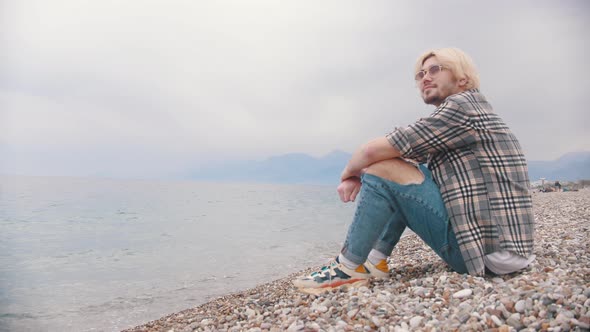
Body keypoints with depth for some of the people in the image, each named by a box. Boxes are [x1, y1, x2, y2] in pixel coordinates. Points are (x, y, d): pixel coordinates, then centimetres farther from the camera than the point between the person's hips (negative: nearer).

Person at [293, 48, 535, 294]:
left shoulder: (462, 106, -12)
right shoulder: (463, 112, 17)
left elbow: (373, 151, -18)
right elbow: (405, 154, 15)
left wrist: (348, 172, 1)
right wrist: (356, 177, 0)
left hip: (485, 247, -10)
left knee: (383, 170, -15)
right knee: (405, 173, 14)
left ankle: (348, 269, -4)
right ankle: (374, 261, 9)